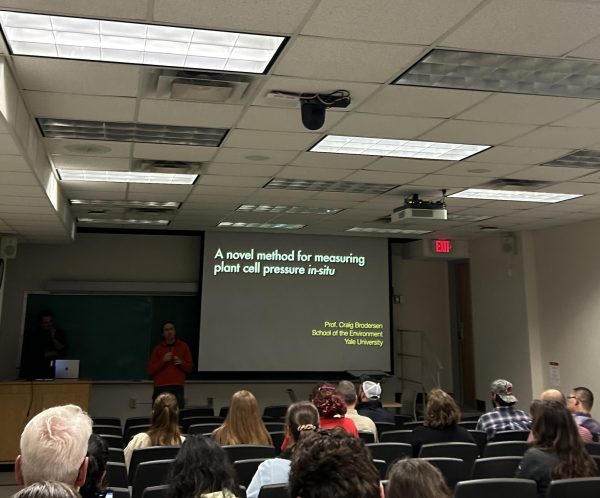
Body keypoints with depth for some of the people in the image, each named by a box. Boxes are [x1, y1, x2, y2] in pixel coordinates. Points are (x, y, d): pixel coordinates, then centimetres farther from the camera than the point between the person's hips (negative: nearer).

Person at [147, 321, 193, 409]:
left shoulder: (183, 346, 11)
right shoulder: (158, 348, 9)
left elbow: (190, 367, 12)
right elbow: (150, 370, 4)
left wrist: (181, 363, -7)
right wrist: (163, 360, -8)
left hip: (177, 388, 0)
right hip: (160, 388, 0)